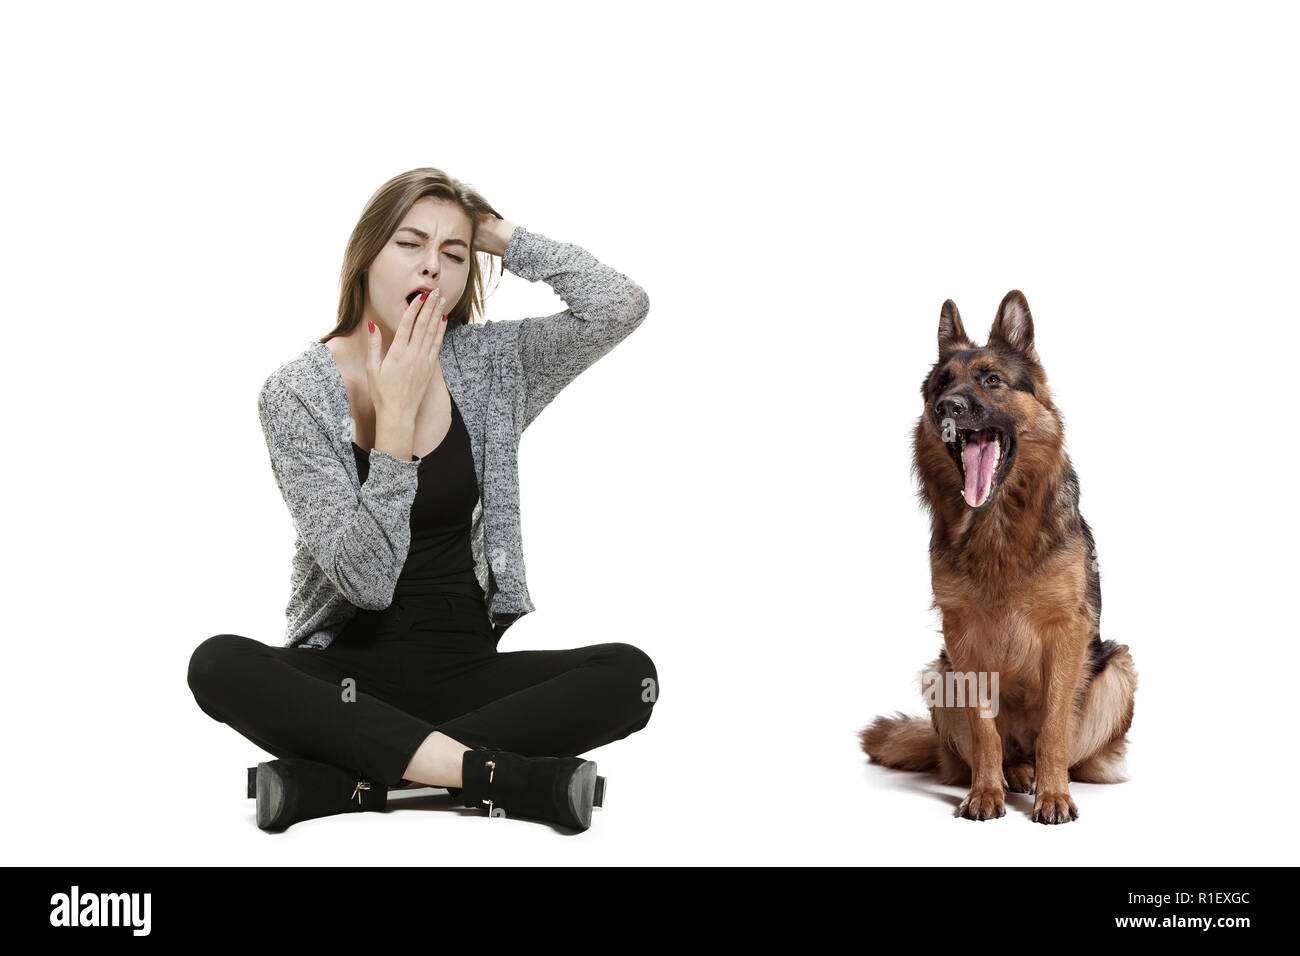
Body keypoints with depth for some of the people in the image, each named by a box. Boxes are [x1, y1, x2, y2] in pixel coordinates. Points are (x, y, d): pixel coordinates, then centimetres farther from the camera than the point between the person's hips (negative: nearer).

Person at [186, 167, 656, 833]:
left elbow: (622, 305, -13)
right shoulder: (297, 392, -6)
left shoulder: (485, 364, 3)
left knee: (629, 675, -24)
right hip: (348, 671, -2)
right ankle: (503, 775, -36)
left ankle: (347, 779, -26)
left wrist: (499, 234, -6)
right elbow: (365, 580, -15)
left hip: (465, 667, 2)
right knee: (218, 664, -31)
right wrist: (397, 415, -21)